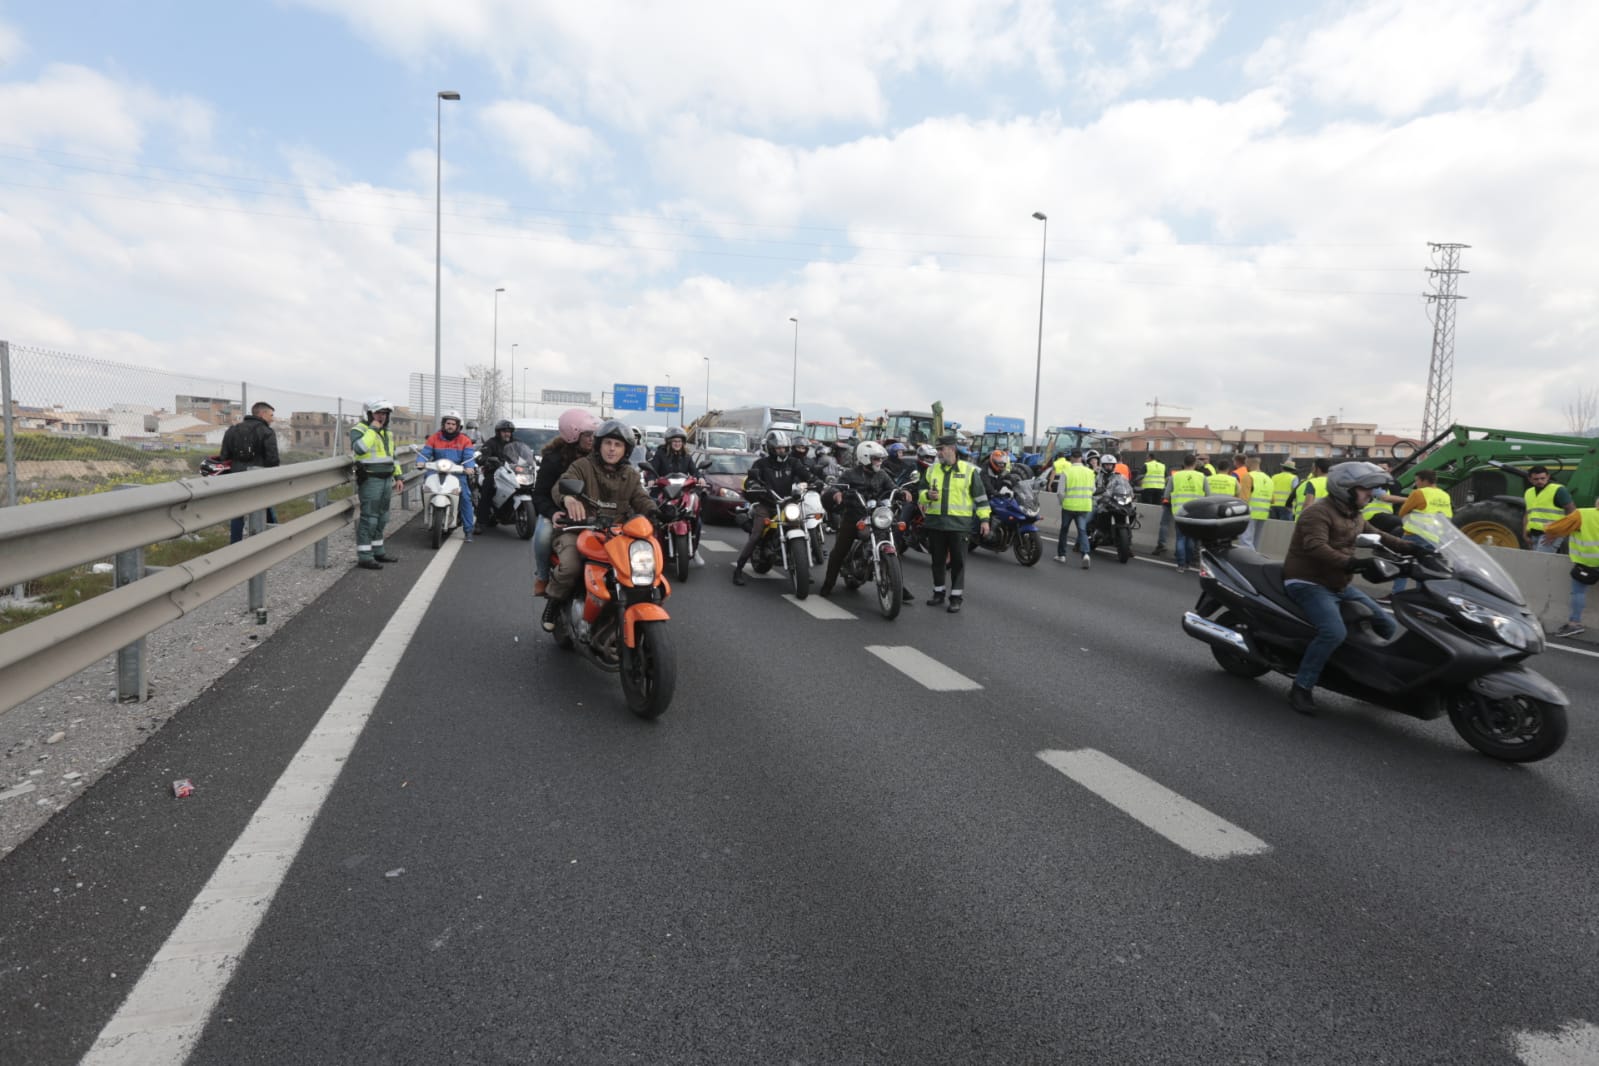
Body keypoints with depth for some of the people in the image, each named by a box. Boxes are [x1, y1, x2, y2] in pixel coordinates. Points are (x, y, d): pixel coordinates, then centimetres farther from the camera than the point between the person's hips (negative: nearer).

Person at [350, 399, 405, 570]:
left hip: (386, 479, 8)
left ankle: (378, 551, 25)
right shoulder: (359, 429, -8)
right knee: (369, 518, -9)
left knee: (381, 517, 15)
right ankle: (364, 557, -6)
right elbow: (359, 449, -28)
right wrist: (372, 429, -22)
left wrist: (398, 477, 19)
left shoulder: (387, 433, 18)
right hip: (370, 480, -8)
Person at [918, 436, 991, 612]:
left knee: (958, 561, 1)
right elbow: (921, 492, 15)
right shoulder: (931, 470, 9)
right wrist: (928, 495, -8)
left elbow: (980, 496, 2)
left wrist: (984, 519, -1)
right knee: (937, 560, 11)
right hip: (935, 522, 4)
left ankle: (956, 596, 8)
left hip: (958, 523, -3)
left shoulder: (969, 470, -1)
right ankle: (938, 592, 24)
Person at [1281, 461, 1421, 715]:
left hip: (1340, 585, 10)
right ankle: (1301, 688, -21)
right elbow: (1315, 546, -34)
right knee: (1334, 632, -32)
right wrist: (1349, 563, -48)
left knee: (1387, 626, 11)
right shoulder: (1319, 512, -18)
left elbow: (1377, 536, 24)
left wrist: (1410, 548, 10)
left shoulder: (1353, 515, 12)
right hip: (1309, 584, -10)